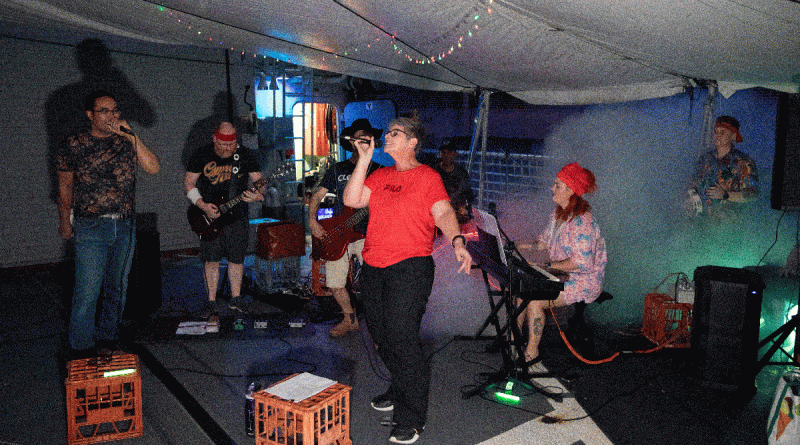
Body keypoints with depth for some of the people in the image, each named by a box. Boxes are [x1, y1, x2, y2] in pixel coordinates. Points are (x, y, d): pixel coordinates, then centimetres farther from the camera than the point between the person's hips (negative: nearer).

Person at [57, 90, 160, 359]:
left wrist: (130, 135, -16)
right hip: (91, 228, -3)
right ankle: (81, 350, 9)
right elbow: (65, 188, 7)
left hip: (125, 227, 3)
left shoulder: (126, 143, 4)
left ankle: (107, 339, 29)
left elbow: (153, 168, -11)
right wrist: (65, 223, 11)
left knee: (117, 288, 13)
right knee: (87, 291, -5)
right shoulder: (74, 146, -2)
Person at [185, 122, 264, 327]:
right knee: (211, 259, -2)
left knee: (237, 258, 6)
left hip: (237, 214, 1)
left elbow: (259, 181, 0)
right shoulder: (201, 156, -5)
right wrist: (203, 205, -13)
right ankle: (212, 304, 7)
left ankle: (235, 299, 22)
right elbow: (189, 183, 1)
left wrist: (258, 195, -24)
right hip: (209, 213, -1)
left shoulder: (245, 155, -3)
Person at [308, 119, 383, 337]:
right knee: (334, 284, 4)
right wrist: (313, 222, -1)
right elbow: (316, 196, 12)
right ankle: (350, 319, 28)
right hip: (337, 235, 2)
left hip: (367, 234, -2)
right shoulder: (337, 170, 10)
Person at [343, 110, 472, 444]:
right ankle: (399, 391, 37)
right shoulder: (380, 175, 16)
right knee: (381, 335, 15)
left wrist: (457, 241, -31)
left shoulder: (428, 177, 0)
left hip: (410, 267, -7)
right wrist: (364, 159, 1)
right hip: (373, 267, 7)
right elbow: (351, 200, 4)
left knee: (401, 337, -11)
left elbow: (443, 212, -13)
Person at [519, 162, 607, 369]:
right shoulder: (558, 213, 7)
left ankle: (532, 352, -8)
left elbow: (581, 263, -29)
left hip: (584, 281, -9)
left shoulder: (582, 221, -24)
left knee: (534, 301, -23)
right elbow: (544, 241, 18)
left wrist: (547, 266, -25)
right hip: (561, 274, 9)